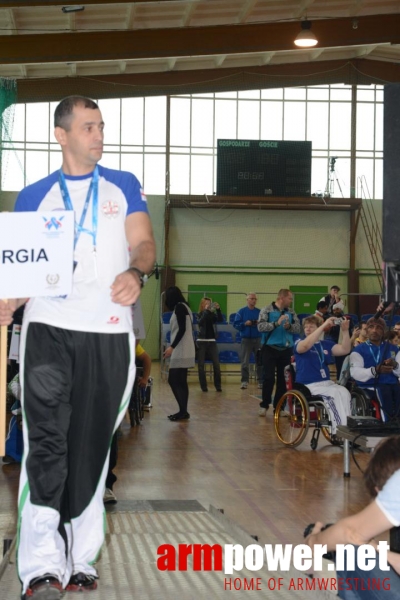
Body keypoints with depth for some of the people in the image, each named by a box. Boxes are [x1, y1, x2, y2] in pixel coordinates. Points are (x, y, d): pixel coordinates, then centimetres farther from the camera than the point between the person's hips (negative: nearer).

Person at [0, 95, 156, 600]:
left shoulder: (123, 187, 14)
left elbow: (143, 243, 4)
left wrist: (135, 272, -19)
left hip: (109, 331, 1)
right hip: (48, 327, -1)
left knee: (91, 446, 5)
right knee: (46, 443, -12)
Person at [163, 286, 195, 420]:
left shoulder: (179, 307, -10)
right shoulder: (184, 307, 17)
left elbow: (182, 329, -18)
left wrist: (172, 347, -20)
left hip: (180, 351, -10)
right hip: (184, 351, 10)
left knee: (173, 380, -10)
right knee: (181, 382, 8)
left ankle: (183, 411, -12)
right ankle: (183, 411, 8)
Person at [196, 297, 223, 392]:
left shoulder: (212, 315, 6)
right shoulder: (200, 315, 0)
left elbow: (220, 320, -10)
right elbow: (200, 322, -20)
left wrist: (218, 309, -23)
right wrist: (206, 310, -27)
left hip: (212, 342, 2)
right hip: (202, 342, -2)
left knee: (216, 364, -6)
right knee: (201, 365, -1)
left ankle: (218, 385, 1)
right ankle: (203, 386, 6)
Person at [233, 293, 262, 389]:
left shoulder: (259, 312, 9)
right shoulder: (241, 311, 3)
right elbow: (236, 324, -3)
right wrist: (245, 324, -18)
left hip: (258, 339, 2)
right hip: (246, 339, -2)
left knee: (260, 361, 3)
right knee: (245, 362, -3)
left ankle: (261, 381, 9)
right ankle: (244, 381, 0)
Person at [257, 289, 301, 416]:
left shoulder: (291, 312, 8)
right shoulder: (266, 310, -4)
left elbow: (298, 328, 2)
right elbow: (261, 326, -15)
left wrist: (289, 326, -18)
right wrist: (276, 323, -24)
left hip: (286, 349, 4)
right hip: (270, 349, -4)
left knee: (283, 378, 7)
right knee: (269, 378, -5)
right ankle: (264, 405, 7)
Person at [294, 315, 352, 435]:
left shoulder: (326, 344, 13)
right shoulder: (299, 343, 0)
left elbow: (345, 350, 3)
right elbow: (306, 345, -25)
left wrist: (345, 331, -12)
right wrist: (324, 326, -29)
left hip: (326, 382, 5)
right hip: (308, 385, -5)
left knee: (344, 392, -25)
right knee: (335, 393, -29)